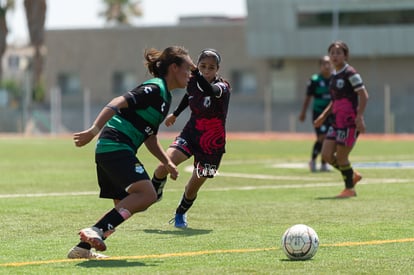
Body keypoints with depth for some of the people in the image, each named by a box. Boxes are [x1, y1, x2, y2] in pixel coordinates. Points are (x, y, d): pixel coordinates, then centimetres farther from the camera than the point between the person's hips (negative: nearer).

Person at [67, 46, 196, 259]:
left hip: (108, 152, 10)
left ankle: (82, 247, 13)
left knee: (125, 207, 13)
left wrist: (167, 162, 17)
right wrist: (94, 131, -30)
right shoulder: (154, 89, -9)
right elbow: (118, 103, -21)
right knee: (146, 194, -22)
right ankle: (97, 231, -27)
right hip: (115, 147, -10)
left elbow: (150, 138, 27)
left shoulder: (164, 97, 22)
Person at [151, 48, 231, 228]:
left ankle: (181, 214, 33)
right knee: (163, 166, -20)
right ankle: (154, 194, 11)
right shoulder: (192, 82, -6)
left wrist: (193, 71, -59)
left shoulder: (222, 87, -20)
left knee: (192, 189, 2)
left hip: (211, 145, -3)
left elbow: (209, 91, -47)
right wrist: (175, 114, 30)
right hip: (190, 134, 3)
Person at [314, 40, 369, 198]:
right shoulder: (335, 75, 15)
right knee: (326, 155, 2)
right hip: (338, 121, 8)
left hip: (350, 121, -8)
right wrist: (324, 116, 20)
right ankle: (353, 176, 21)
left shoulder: (350, 73, -10)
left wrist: (359, 117, -24)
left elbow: (363, 96, -16)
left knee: (341, 157, -4)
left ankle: (349, 189, 13)